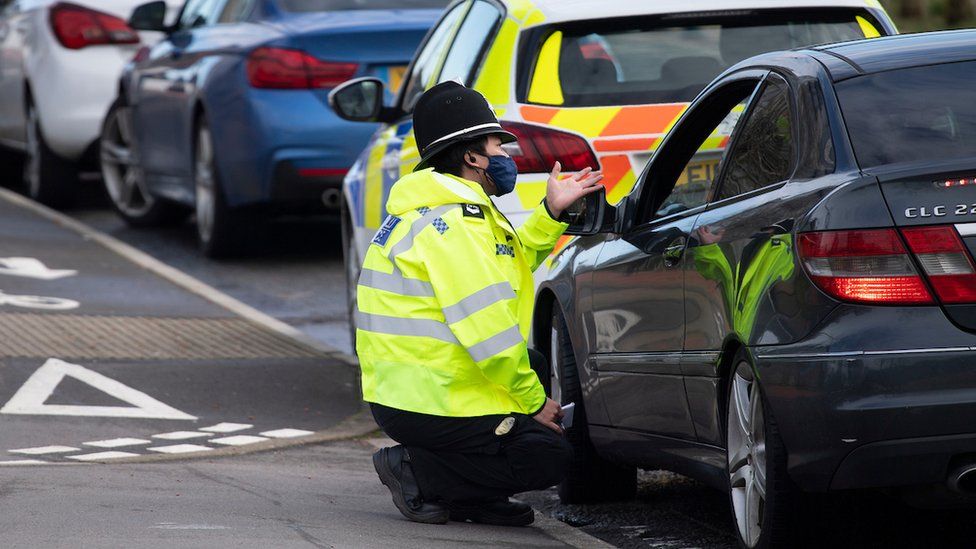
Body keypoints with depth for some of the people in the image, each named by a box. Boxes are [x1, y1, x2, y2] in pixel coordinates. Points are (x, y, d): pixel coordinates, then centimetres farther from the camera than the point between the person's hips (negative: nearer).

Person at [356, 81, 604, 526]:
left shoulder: (432, 210, 16)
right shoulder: (453, 222, -19)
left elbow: (508, 263, 28)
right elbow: (488, 333, -22)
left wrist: (551, 213, 17)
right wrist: (534, 402, -11)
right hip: (428, 405, -11)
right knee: (549, 458, -9)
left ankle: (470, 496, 13)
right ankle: (414, 471, -6)